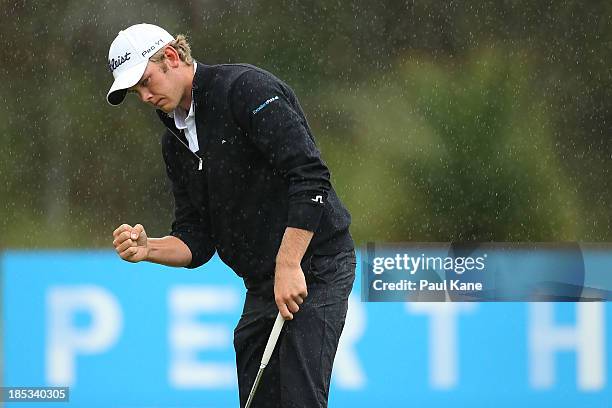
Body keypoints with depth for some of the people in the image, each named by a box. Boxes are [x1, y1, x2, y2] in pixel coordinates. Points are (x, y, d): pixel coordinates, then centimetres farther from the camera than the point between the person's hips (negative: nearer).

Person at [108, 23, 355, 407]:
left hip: (314, 266, -9)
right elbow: (196, 240, 12)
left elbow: (310, 175, -22)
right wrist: (148, 249, -9)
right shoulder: (176, 140, 13)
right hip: (262, 283, 9)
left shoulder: (246, 88, -13)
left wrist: (289, 265, -24)